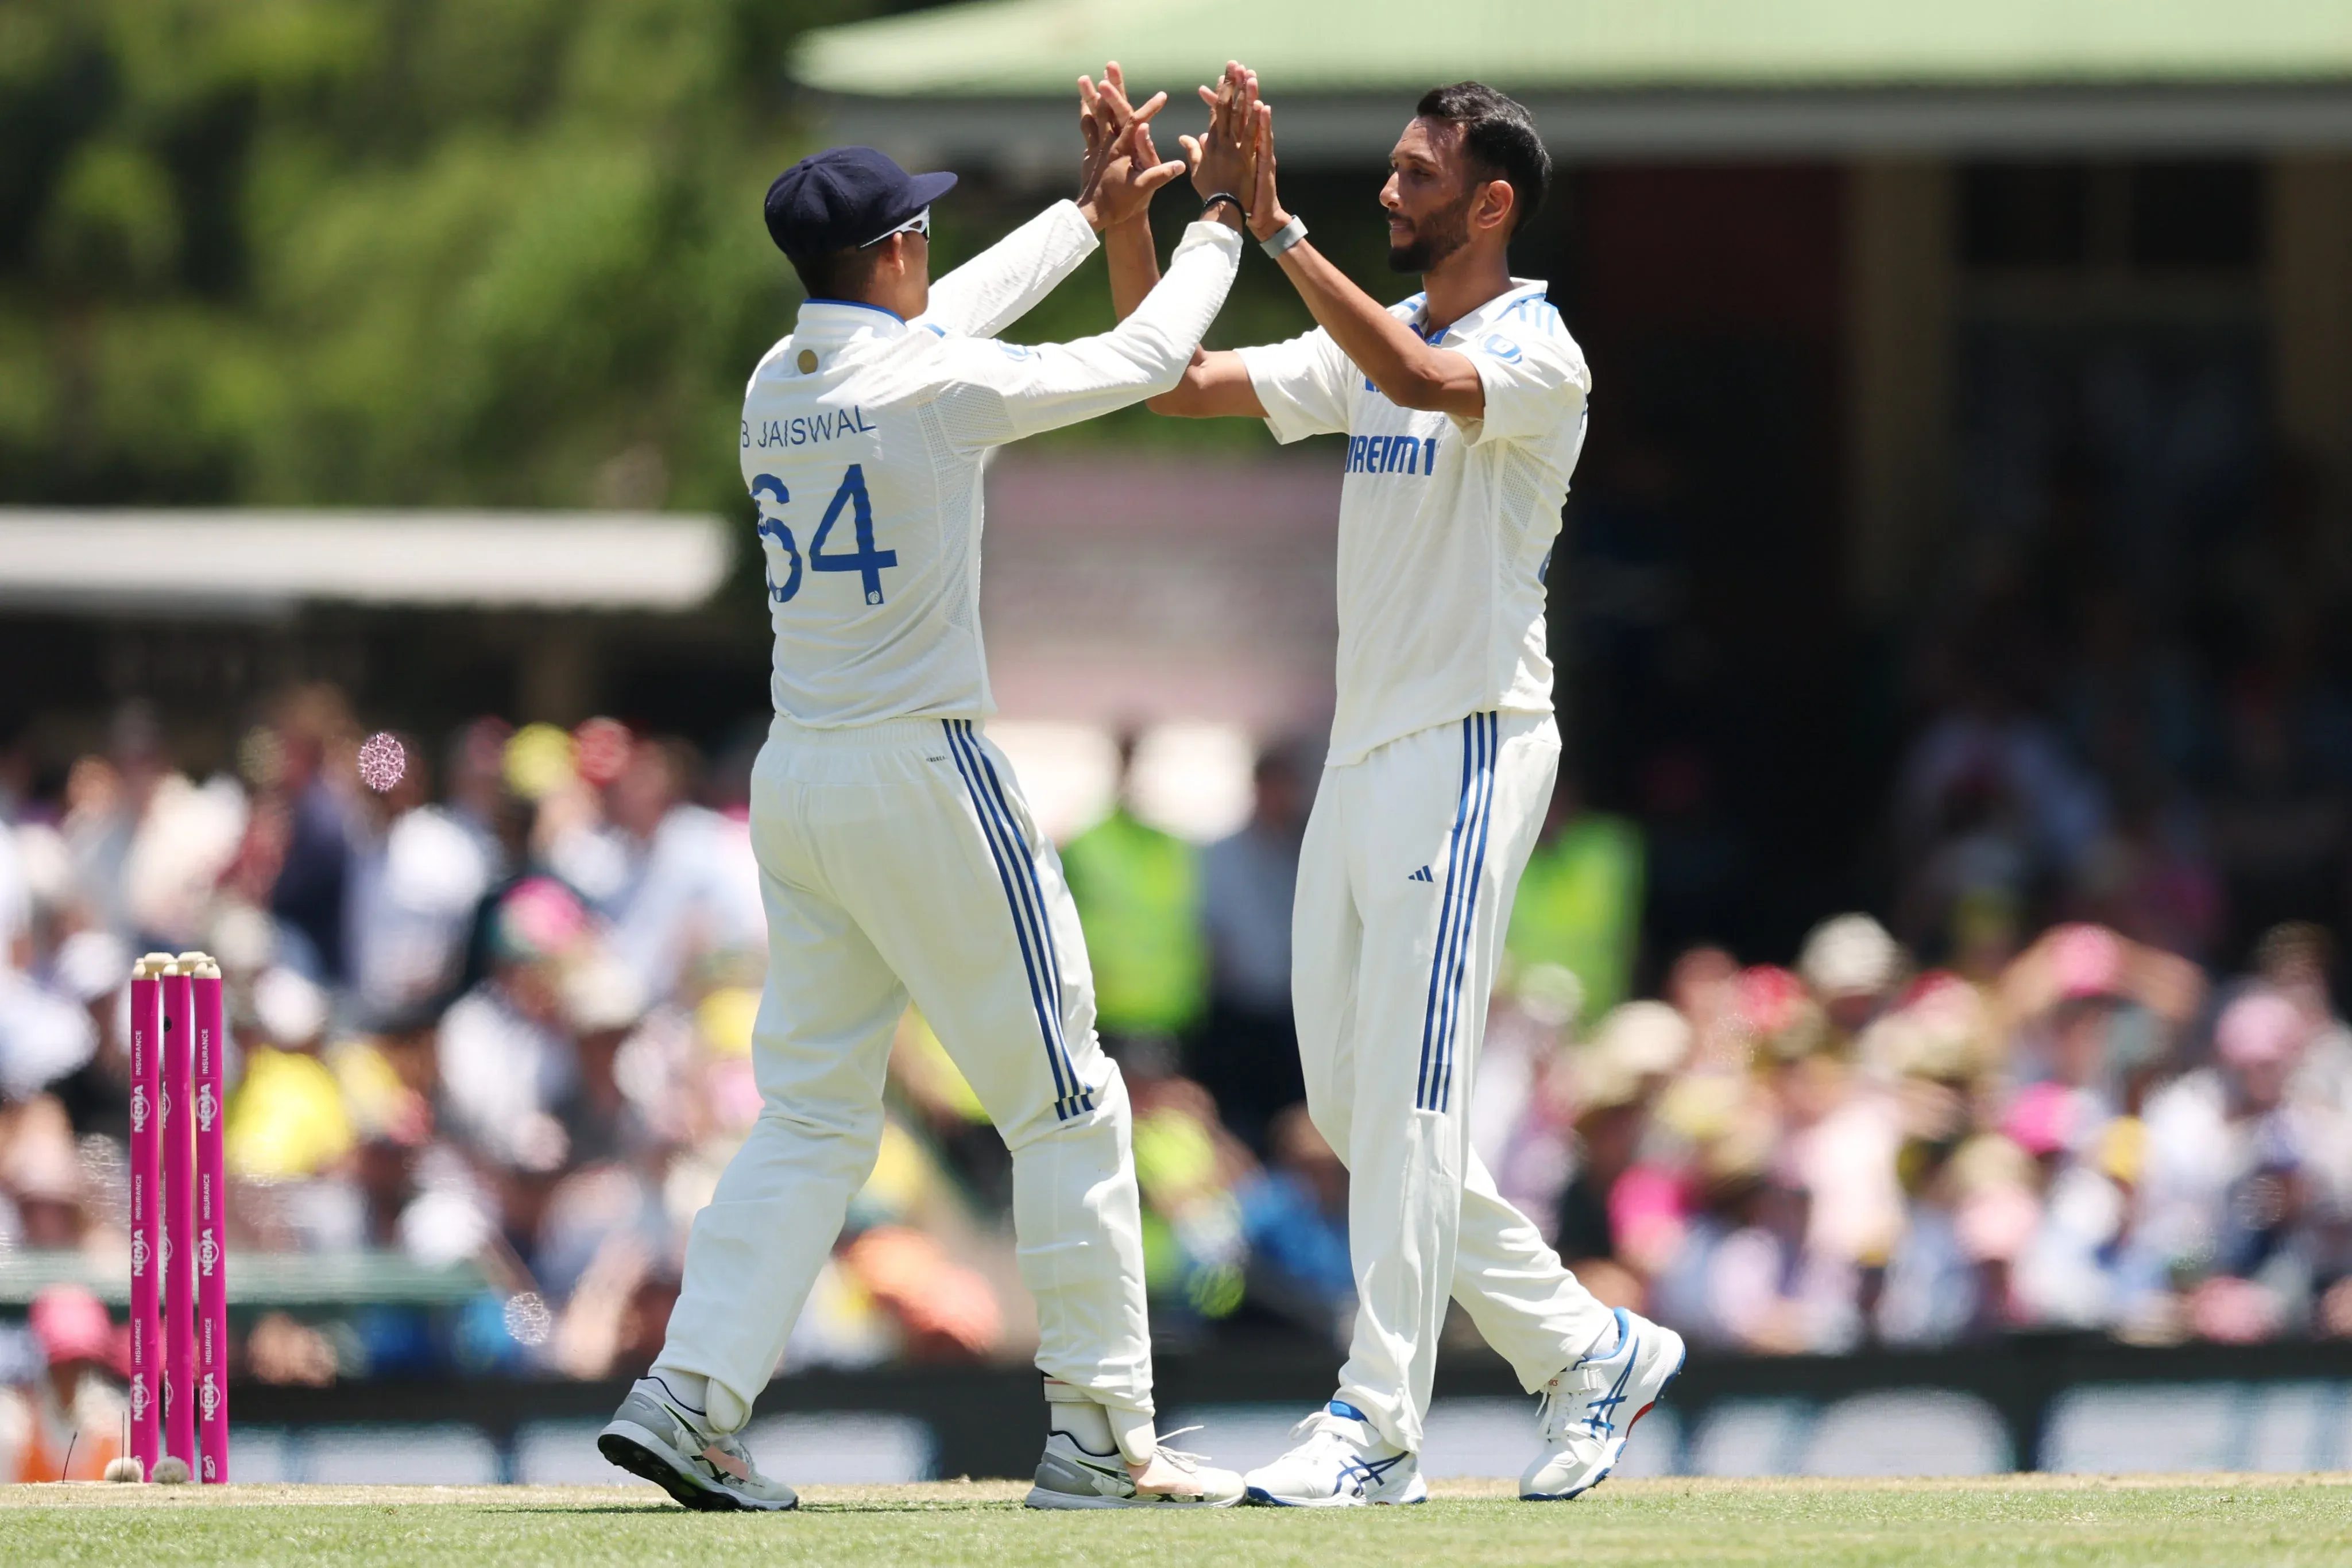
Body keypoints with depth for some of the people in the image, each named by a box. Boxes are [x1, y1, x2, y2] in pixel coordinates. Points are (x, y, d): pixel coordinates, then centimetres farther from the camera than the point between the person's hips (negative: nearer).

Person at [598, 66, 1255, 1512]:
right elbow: (1147, 359, -3)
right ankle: (1099, 1434, 3)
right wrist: (1219, 221, 13)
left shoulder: (774, 391, 8)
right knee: (1066, 1103, 2)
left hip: (798, 787, 7)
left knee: (814, 1111, 10)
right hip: (923, 772, -7)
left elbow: (930, 326, 26)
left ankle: (692, 1401, -3)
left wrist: (1091, 215, 32)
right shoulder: (939, 389, -13)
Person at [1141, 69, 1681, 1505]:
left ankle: (1378, 1429, -12)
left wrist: (1276, 229, -35)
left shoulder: (1538, 358, -10)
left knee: (1407, 1099, -12)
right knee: (1353, 1105, 9)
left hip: (1471, 752, -9)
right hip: (1364, 756, 9)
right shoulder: (1371, 350, 15)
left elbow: (1425, 382, -31)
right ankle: (1592, 1352, 19)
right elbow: (1183, 384, 11)